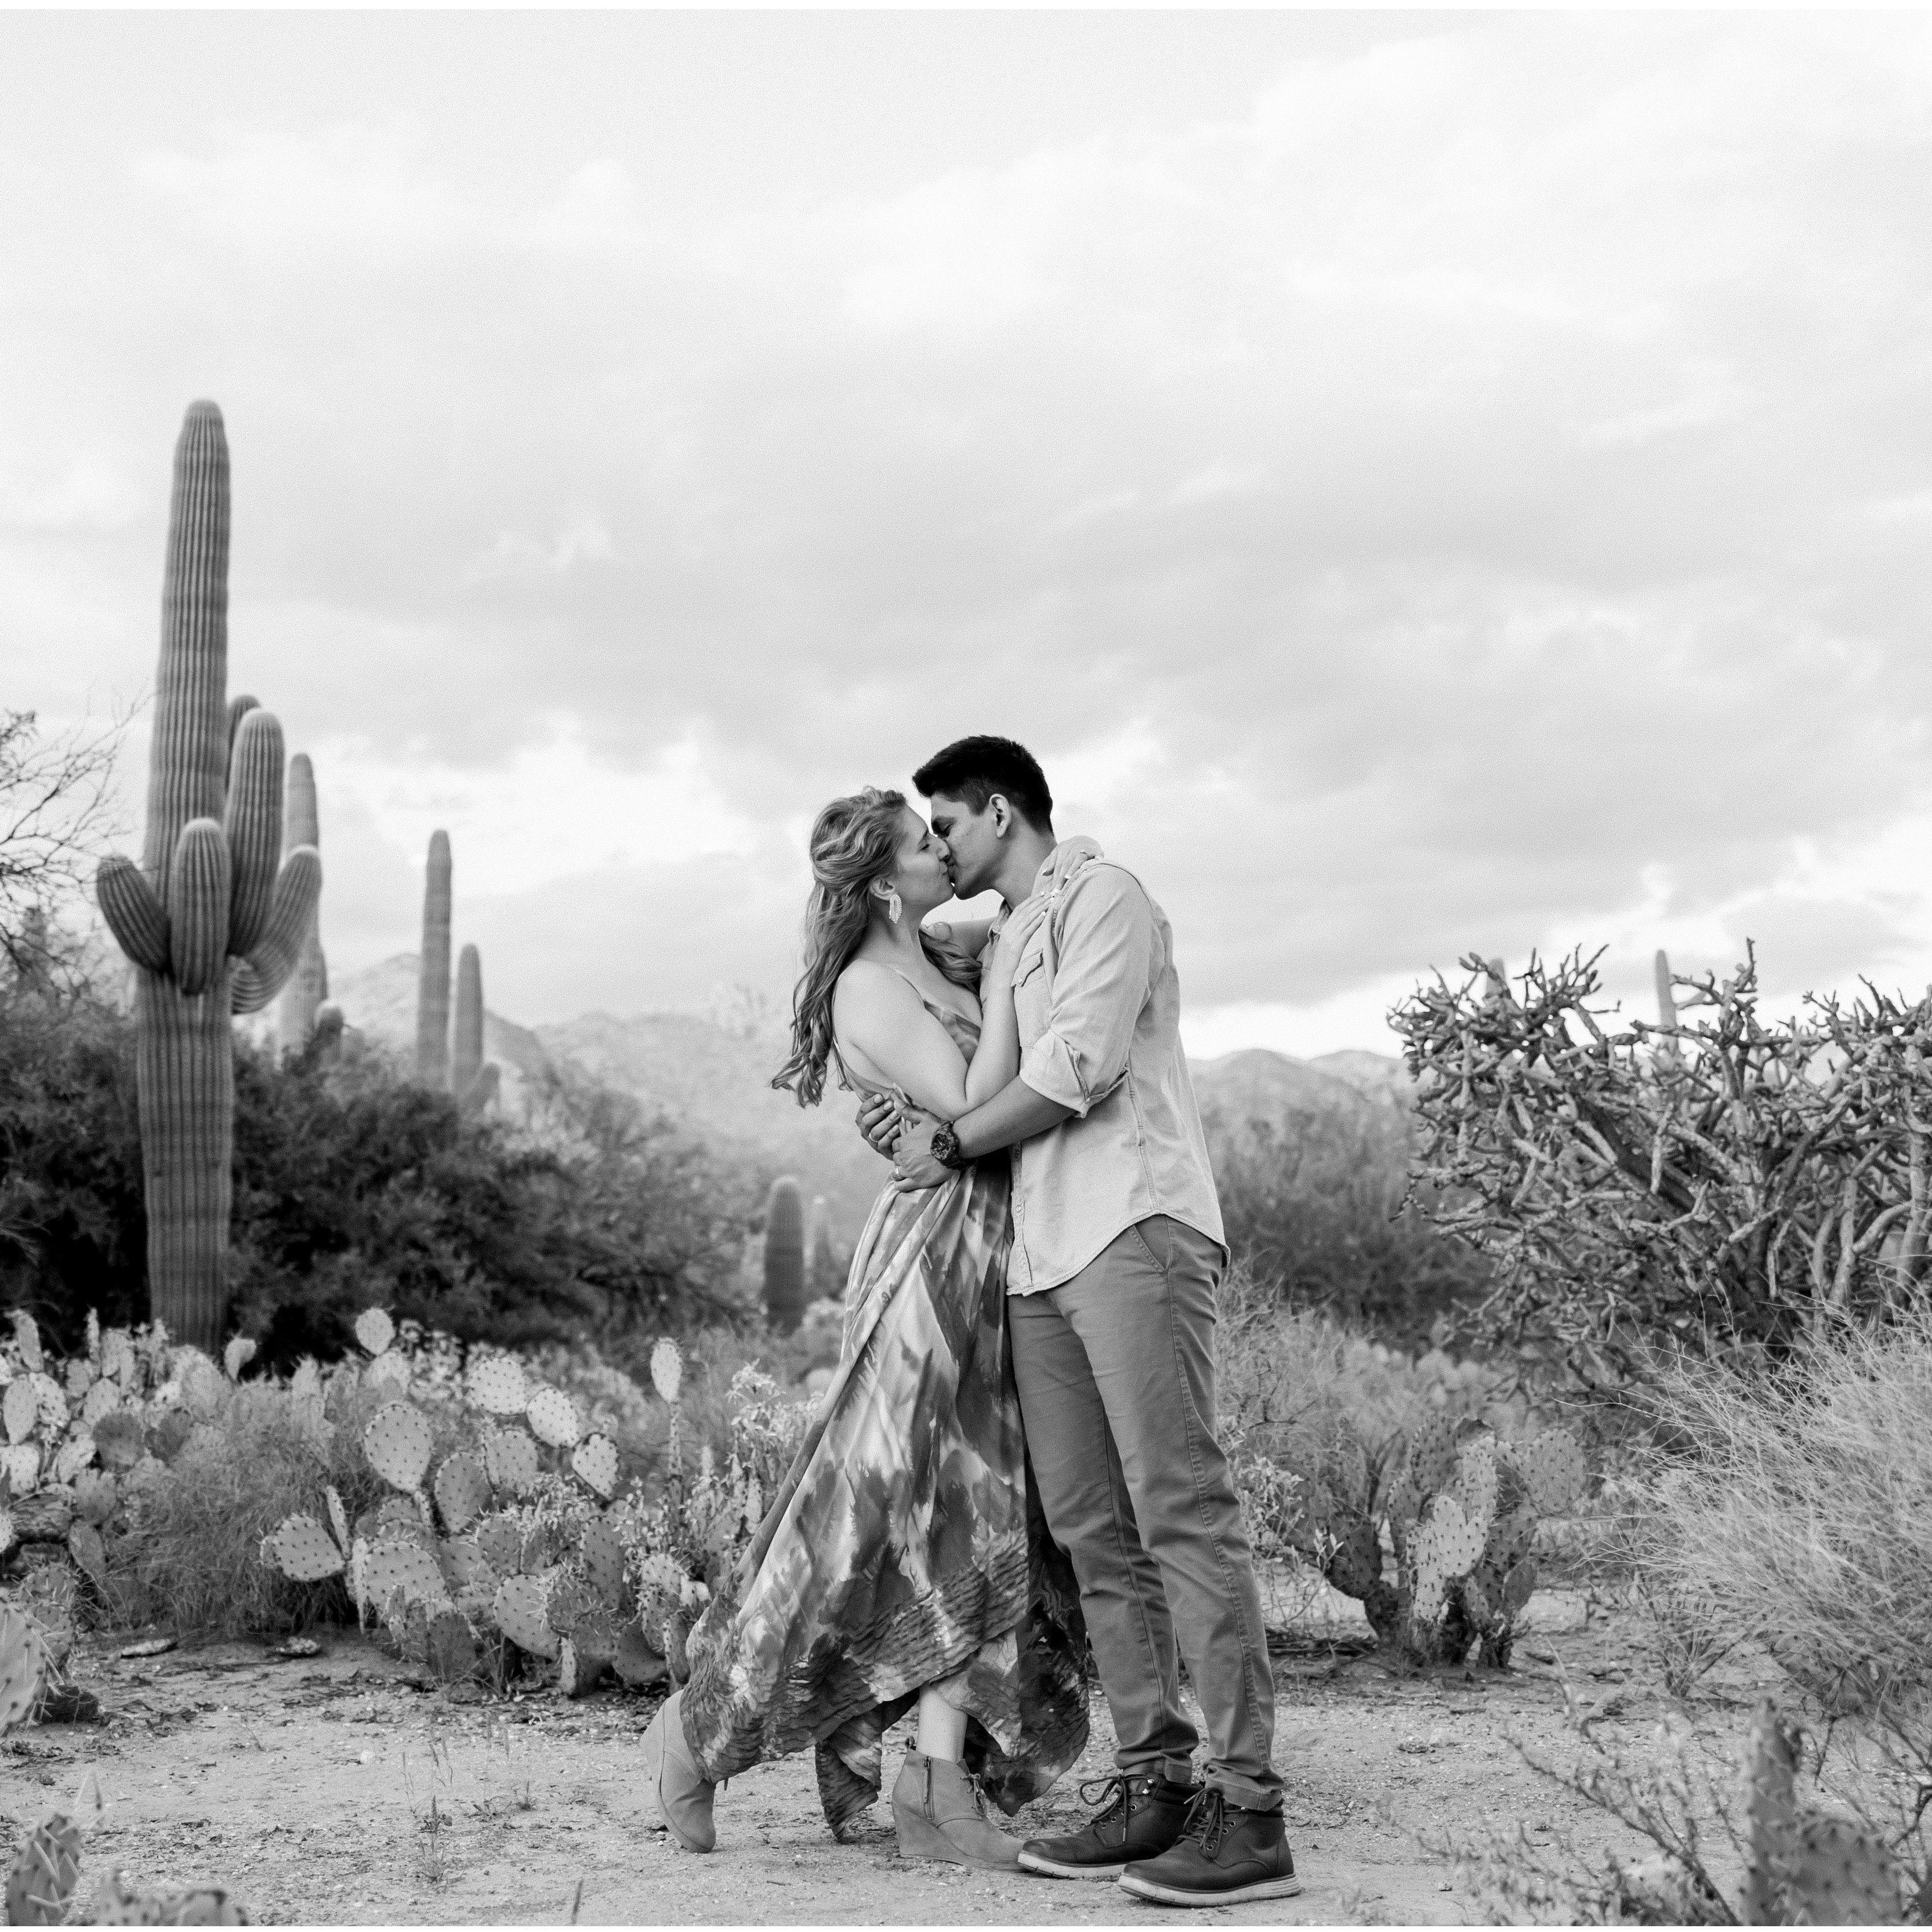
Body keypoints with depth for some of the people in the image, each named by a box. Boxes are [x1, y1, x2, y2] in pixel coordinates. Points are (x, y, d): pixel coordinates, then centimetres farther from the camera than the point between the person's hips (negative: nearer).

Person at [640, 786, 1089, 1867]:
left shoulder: (937, 962, 14)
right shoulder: (870, 990, -12)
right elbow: (973, 1109, -21)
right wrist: (1002, 973, -12)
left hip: (991, 1265, 9)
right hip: (933, 1258, -9)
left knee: (973, 1520, 4)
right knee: (871, 1509, -5)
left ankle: (940, 1791, 6)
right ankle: (702, 1730, 10)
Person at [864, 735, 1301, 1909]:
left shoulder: (1101, 894, 3)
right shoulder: (1011, 942, 28)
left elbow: (1082, 1065, -9)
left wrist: (953, 1144, 0)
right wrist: (913, 1130, 8)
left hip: (1134, 1231, -9)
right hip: (1043, 1259, 9)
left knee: (1180, 1509, -13)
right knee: (1093, 1531, 3)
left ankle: (1250, 1812, -14)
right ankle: (1156, 1787, 5)